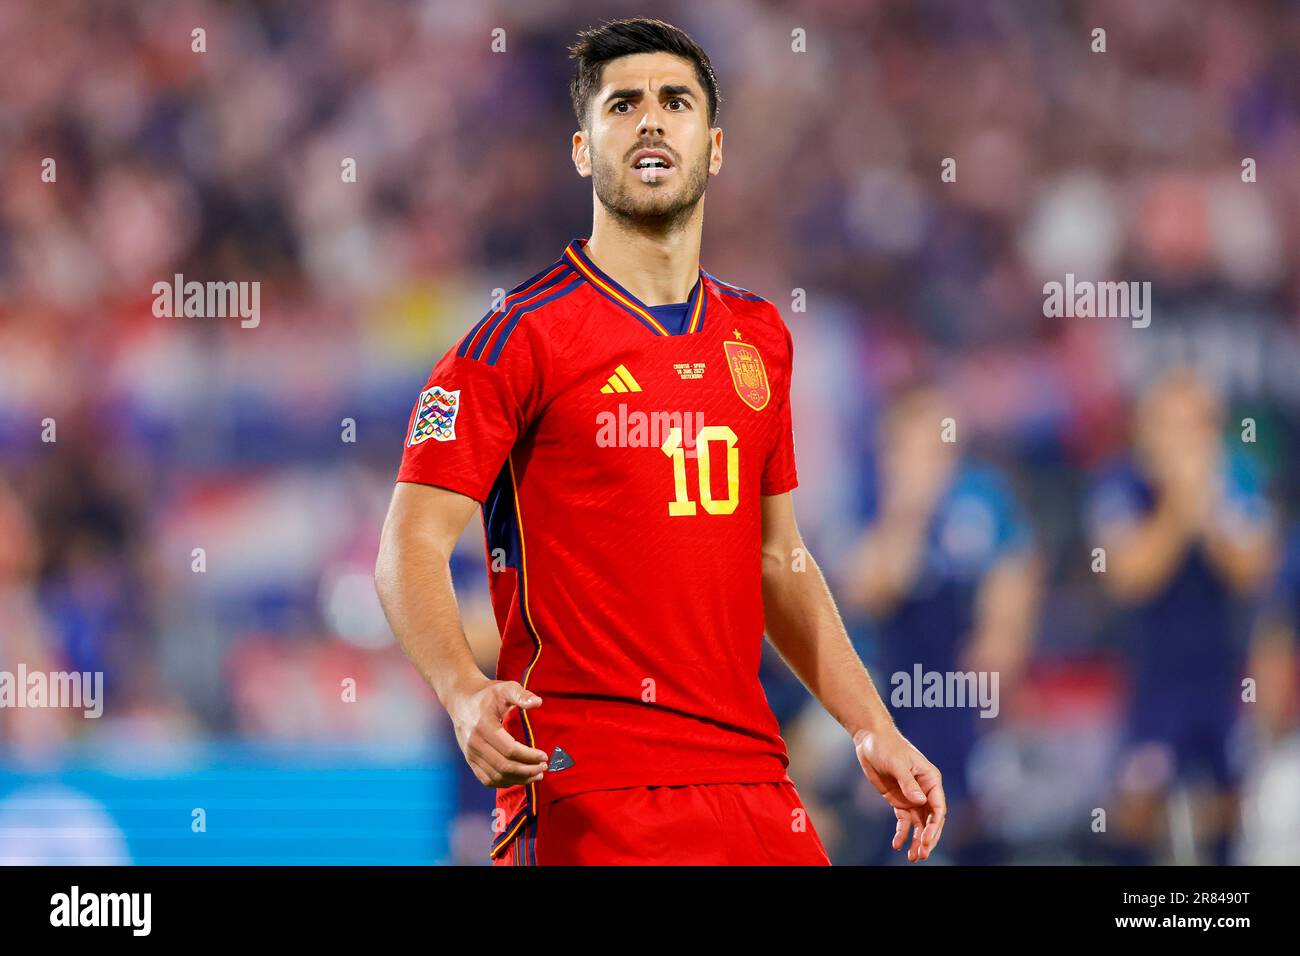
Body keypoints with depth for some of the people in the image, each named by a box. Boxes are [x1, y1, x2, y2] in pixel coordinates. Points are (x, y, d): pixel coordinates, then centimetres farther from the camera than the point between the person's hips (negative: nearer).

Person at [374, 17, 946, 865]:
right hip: (584, 790, -5)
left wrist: (873, 731, 16)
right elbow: (411, 546, -9)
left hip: (750, 776, 5)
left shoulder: (758, 336, 14)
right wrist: (465, 692, -26)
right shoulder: (521, 336, -5)